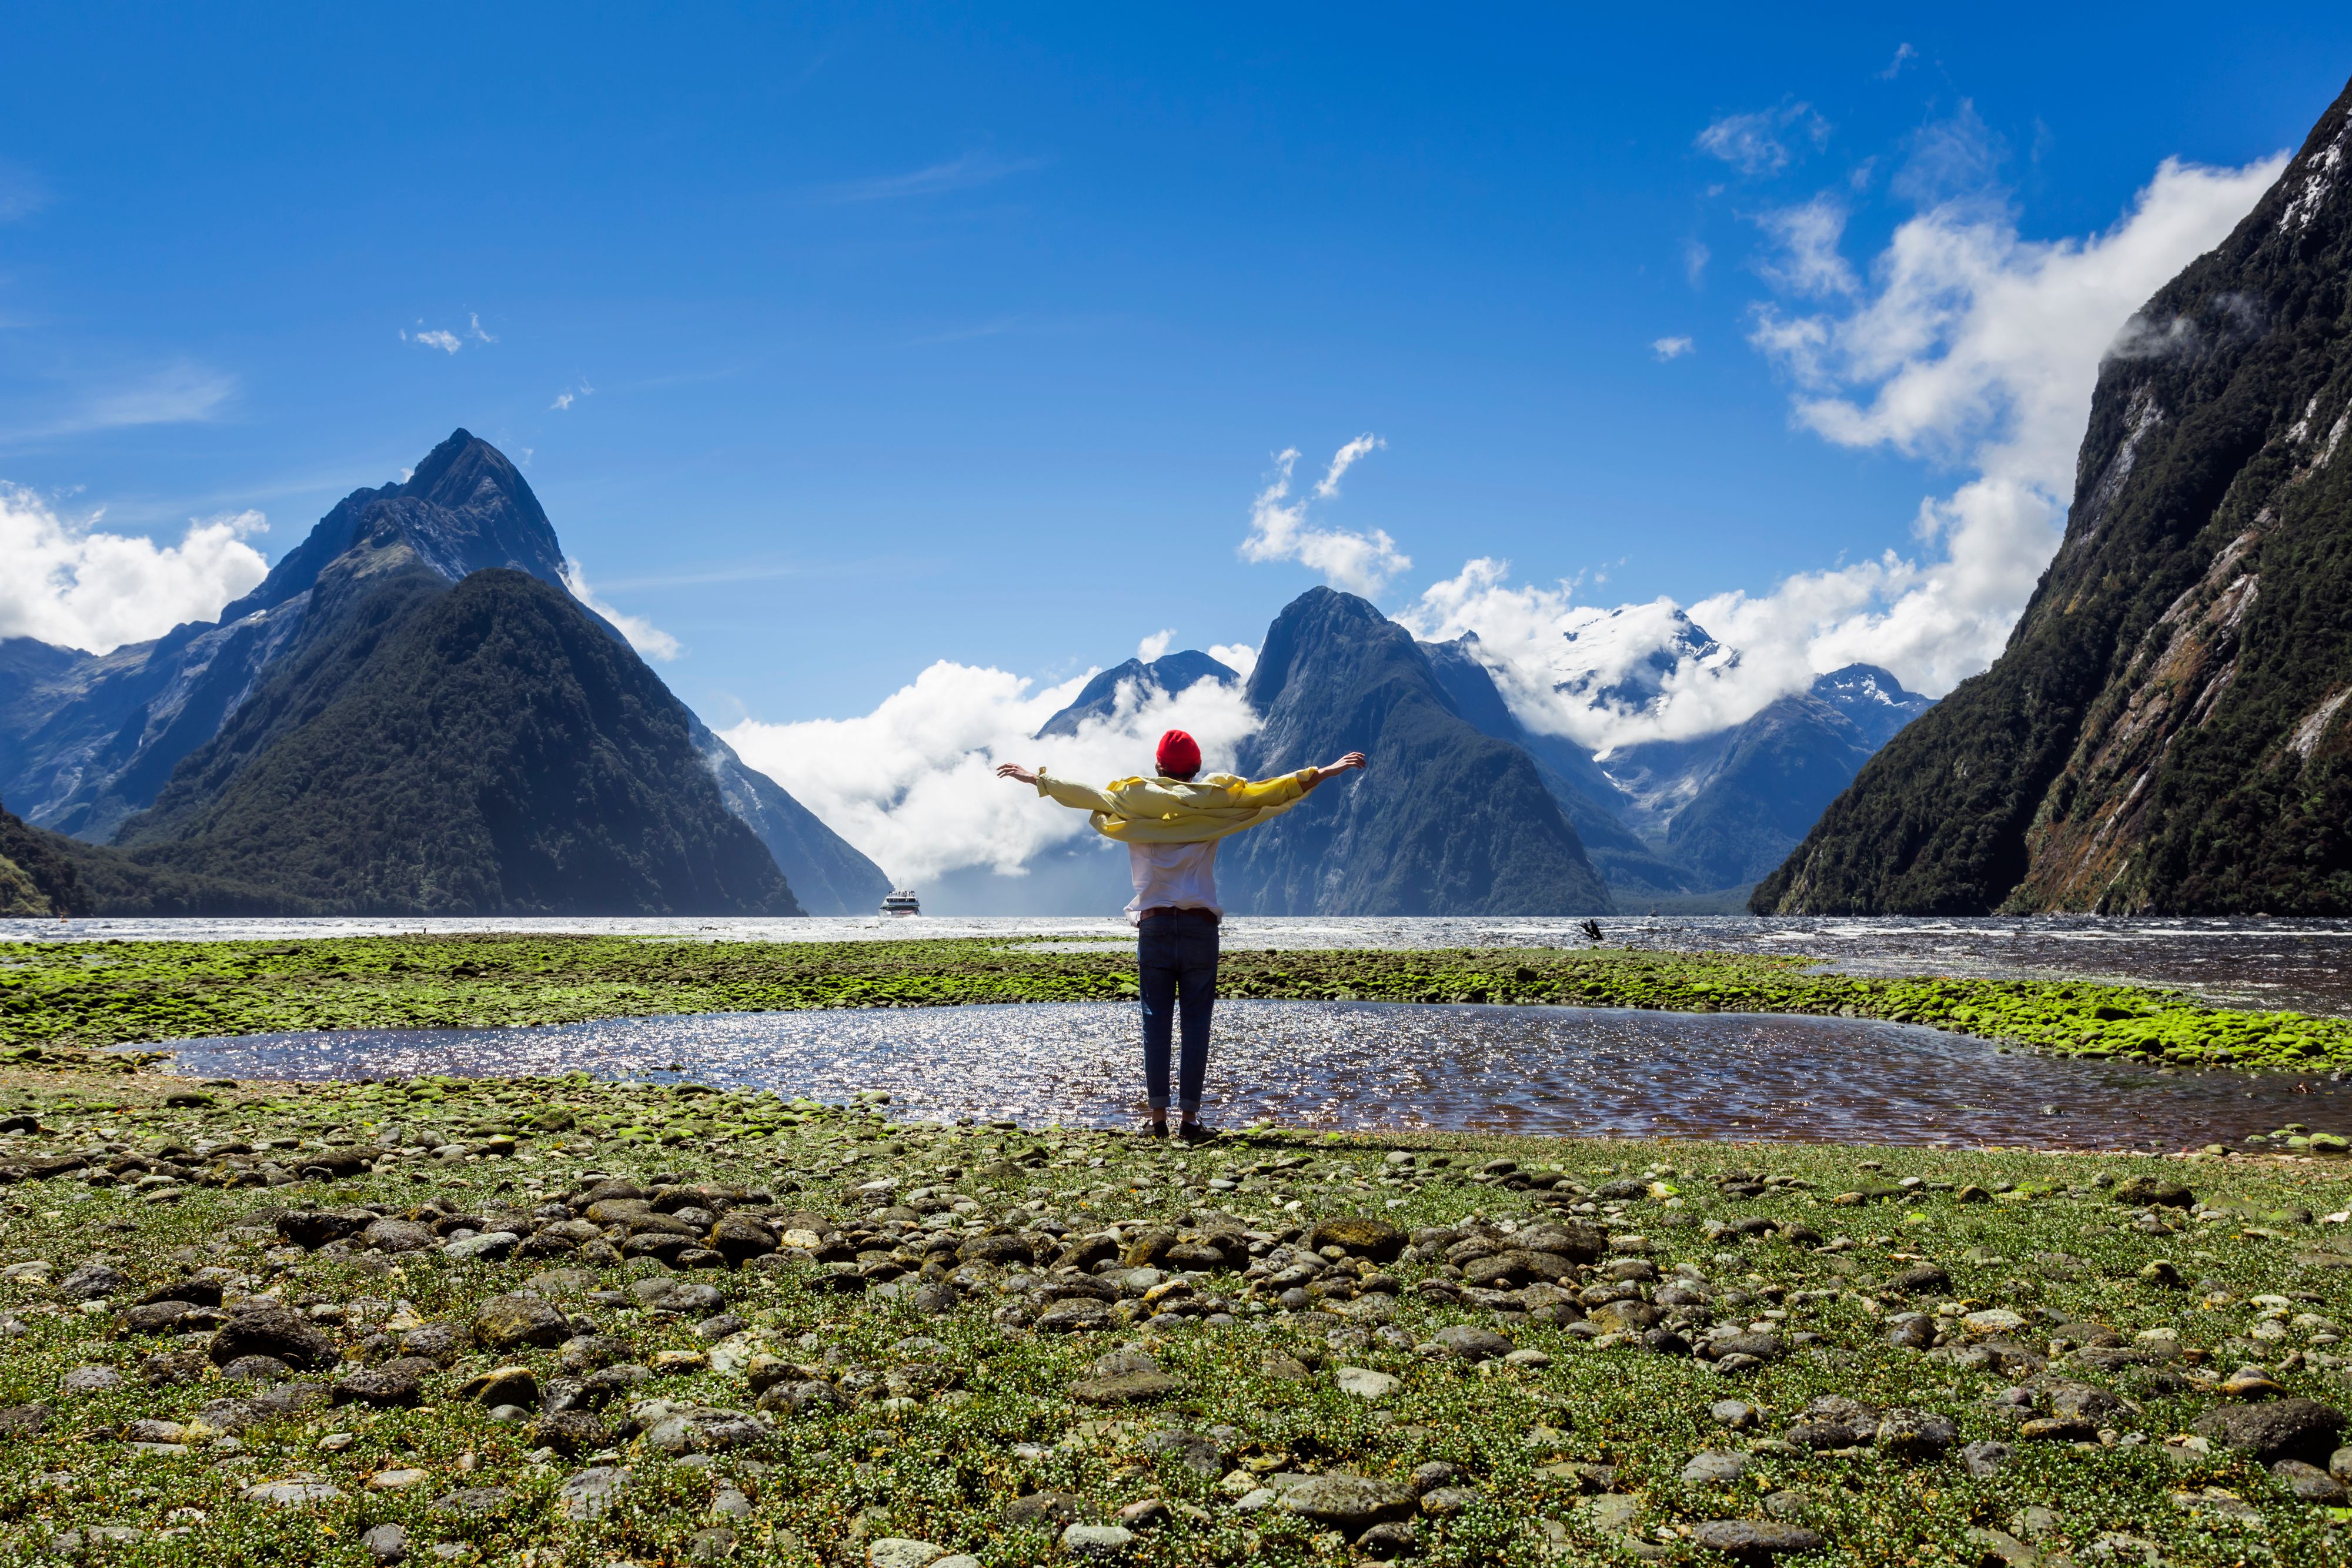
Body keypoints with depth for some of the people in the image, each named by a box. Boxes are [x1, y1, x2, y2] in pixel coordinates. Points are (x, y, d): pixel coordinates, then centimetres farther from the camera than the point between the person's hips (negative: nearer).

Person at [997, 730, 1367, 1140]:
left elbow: (1085, 794, 11)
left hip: (1153, 926, 1)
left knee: (1156, 1022, 4)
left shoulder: (1133, 800, 6)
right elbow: (1266, 791, 4)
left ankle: (1158, 1117, 2)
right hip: (1199, 926, -1)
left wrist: (1036, 779, 24)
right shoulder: (1214, 800, 4)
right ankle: (1190, 1118, -1)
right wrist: (1325, 772, 8)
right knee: (1196, 1023, 1)